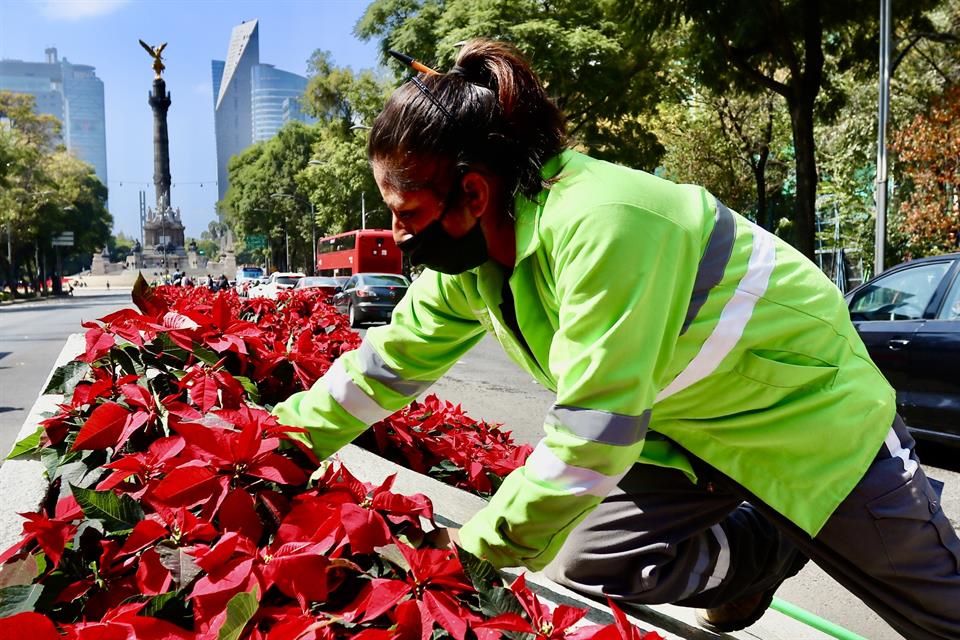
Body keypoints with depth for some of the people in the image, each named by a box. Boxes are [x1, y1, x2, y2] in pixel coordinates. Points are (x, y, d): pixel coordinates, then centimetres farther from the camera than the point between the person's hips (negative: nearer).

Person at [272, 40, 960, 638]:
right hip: (686, 427, 7)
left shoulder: (602, 224, -37)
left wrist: (478, 546, -24)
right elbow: (383, 367, 0)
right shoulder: (469, 255, -10)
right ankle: (776, 548, 15)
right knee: (585, 564, -3)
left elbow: (592, 436, -35)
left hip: (811, 415, -6)